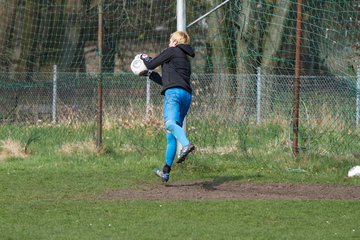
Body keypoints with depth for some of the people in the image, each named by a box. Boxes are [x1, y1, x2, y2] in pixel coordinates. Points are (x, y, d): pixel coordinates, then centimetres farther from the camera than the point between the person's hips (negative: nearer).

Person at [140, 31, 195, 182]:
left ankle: (186, 145, -59)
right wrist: (149, 74, 49)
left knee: (170, 123, -31)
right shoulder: (186, 60, 34)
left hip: (173, 92, -8)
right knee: (170, 135, 12)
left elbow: (151, 64, 10)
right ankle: (166, 171, 13)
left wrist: (145, 58, 31)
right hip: (187, 95, 8)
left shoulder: (172, 51, 10)